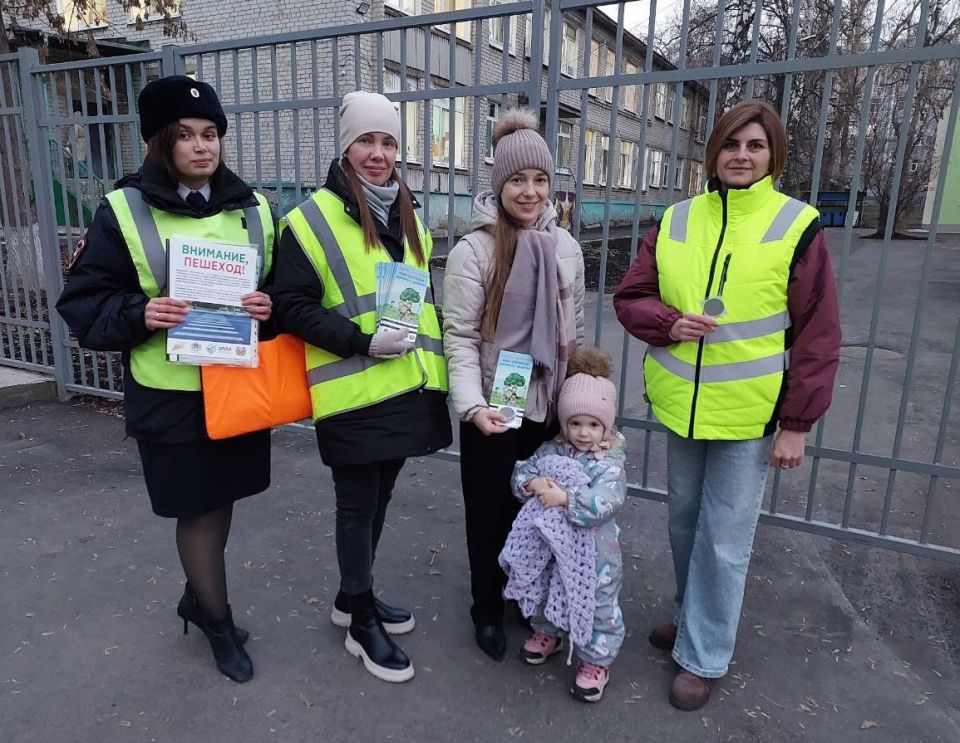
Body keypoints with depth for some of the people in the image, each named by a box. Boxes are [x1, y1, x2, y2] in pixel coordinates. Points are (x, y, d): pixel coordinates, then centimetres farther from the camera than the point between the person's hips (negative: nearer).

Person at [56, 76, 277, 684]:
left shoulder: (254, 208, 4)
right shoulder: (123, 211, -6)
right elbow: (83, 304, -3)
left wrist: (270, 308, -12)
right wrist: (139, 315, -22)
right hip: (170, 394, -3)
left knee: (221, 501, 17)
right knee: (197, 508, 8)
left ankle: (198, 597, 42)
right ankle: (220, 622, 30)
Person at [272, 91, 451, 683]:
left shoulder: (409, 219, 13)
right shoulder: (313, 219, -9)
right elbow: (292, 306, -11)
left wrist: (436, 358, 14)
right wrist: (361, 341, -21)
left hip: (406, 388, 7)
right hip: (353, 395, -6)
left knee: (379, 498, 18)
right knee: (358, 506, 6)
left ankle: (355, 596, 38)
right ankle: (362, 623, 24)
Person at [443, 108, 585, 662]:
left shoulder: (565, 247, 3)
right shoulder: (473, 251, -11)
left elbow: (575, 331, 10)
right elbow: (461, 337, -12)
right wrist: (472, 406, -24)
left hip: (550, 409, 4)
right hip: (493, 411, -4)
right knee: (491, 513, 11)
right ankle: (489, 609, 34)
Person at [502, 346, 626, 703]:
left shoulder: (609, 463, -17)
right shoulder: (551, 450, -3)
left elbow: (604, 504, -29)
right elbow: (520, 473, -3)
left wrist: (564, 498, -32)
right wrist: (532, 483, -24)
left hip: (591, 553, -4)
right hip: (548, 545, 5)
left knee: (596, 605, 9)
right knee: (541, 591, 24)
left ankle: (596, 661, 31)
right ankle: (546, 633, 51)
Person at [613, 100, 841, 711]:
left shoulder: (798, 227, -6)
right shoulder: (675, 222, 3)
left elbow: (818, 335, -6)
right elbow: (630, 297, 7)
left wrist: (797, 423, -8)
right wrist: (670, 324, -14)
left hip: (750, 415, -3)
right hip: (681, 407, 4)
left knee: (724, 541, 4)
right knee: (684, 523, 18)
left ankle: (704, 655, 24)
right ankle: (693, 617, 41)